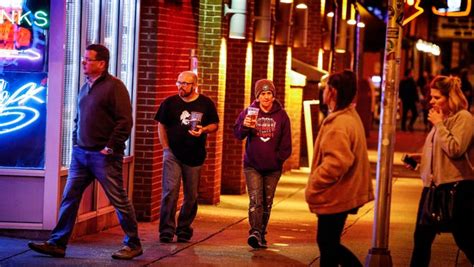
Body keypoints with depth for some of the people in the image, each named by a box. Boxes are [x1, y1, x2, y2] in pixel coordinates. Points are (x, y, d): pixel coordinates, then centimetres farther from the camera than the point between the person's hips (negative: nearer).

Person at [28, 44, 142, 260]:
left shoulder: (114, 86, -10)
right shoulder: (85, 88, 15)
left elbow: (125, 121, -14)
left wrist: (111, 147, -15)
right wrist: (75, 142, 13)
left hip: (104, 155, -7)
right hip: (81, 153, 7)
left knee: (118, 200, 0)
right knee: (69, 197, 4)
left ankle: (133, 245, 11)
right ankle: (57, 244, 7)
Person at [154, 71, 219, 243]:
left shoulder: (206, 104, 1)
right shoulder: (170, 103, 1)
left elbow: (215, 125, 6)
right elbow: (161, 125, 8)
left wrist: (203, 130, -15)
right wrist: (166, 147, -1)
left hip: (194, 156, 1)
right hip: (173, 154, -1)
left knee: (191, 196, 8)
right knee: (170, 191, -12)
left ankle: (183, 229, 22)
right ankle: (166, 230, -8)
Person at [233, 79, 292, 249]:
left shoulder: (281, 115, 1)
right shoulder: (249, 112, -1)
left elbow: (286, 143, 5)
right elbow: (237, 134, -7)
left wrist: (279, 158, -4)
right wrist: (244, 126, -26)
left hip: (273, 168, 2)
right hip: (252, 166, -2)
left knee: (267, 203, 10)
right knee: (255, 200, -15)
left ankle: (262, 235, 19)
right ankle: (254, 232, -24)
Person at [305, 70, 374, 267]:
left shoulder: (339, 123, -22)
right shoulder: (350, 117, 12)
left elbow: (337, 162, -30)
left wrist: (314, 185, -18)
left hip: (334, 197, -10)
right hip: (341, 194, 10)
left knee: (328, 245, 1)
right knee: (328, 243, 17)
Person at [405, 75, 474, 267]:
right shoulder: (443, 118, 12)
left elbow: (455, 150, -24)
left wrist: (438, 124, -18)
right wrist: (422, 157, 7)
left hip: (456, 187, -8)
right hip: (434, 185, 9)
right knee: (422, 236, 11)